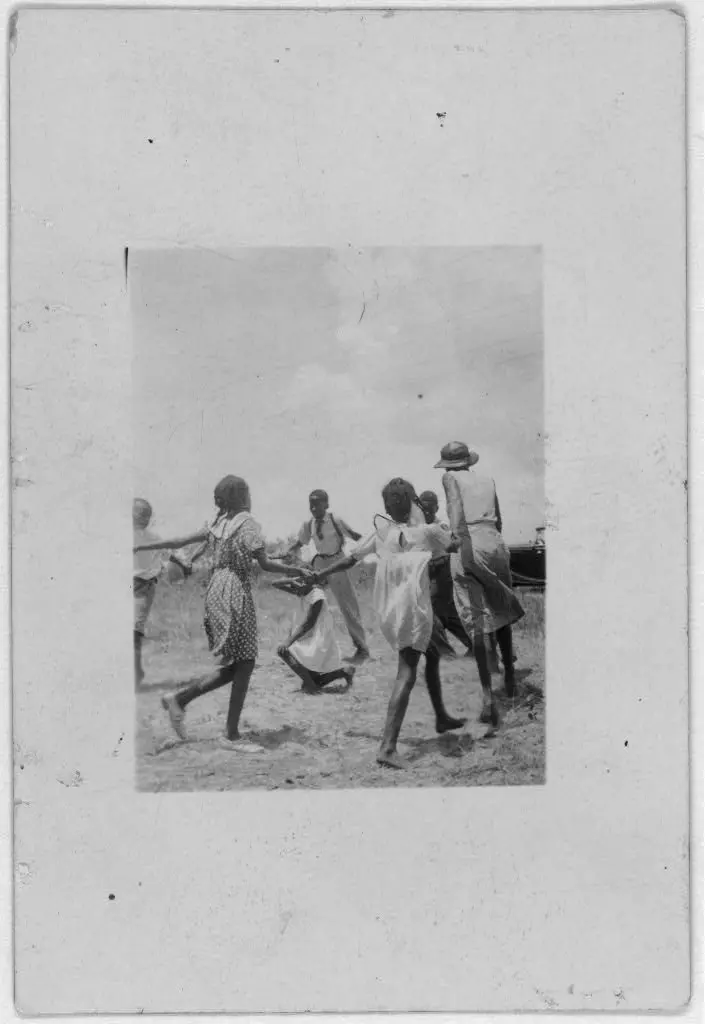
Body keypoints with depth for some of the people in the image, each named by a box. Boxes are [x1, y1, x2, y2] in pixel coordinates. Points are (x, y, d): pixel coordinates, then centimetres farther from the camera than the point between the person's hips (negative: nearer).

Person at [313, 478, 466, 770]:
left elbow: (349, 559, 4)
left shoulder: (380, 532, 3)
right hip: (413, 609, -6)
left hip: (388, 612, 6)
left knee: (432, 654, 26)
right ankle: (387, 747, -20)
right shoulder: (426, 531, -5)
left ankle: (442, 718, 40)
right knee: (406, 675, -10)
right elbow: (454, 545, 12)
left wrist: (320, 574, 16)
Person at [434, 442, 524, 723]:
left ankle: (488, 695, -13)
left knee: (476, 622, -4)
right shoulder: (487, 480, 18)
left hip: (468, 546, -4)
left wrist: (464, 546, -19)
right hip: (494, 544, 4)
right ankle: (509, 677, 31)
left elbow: (458, 514, -11)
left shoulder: (451, 479, 6)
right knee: (502, 612, 21)